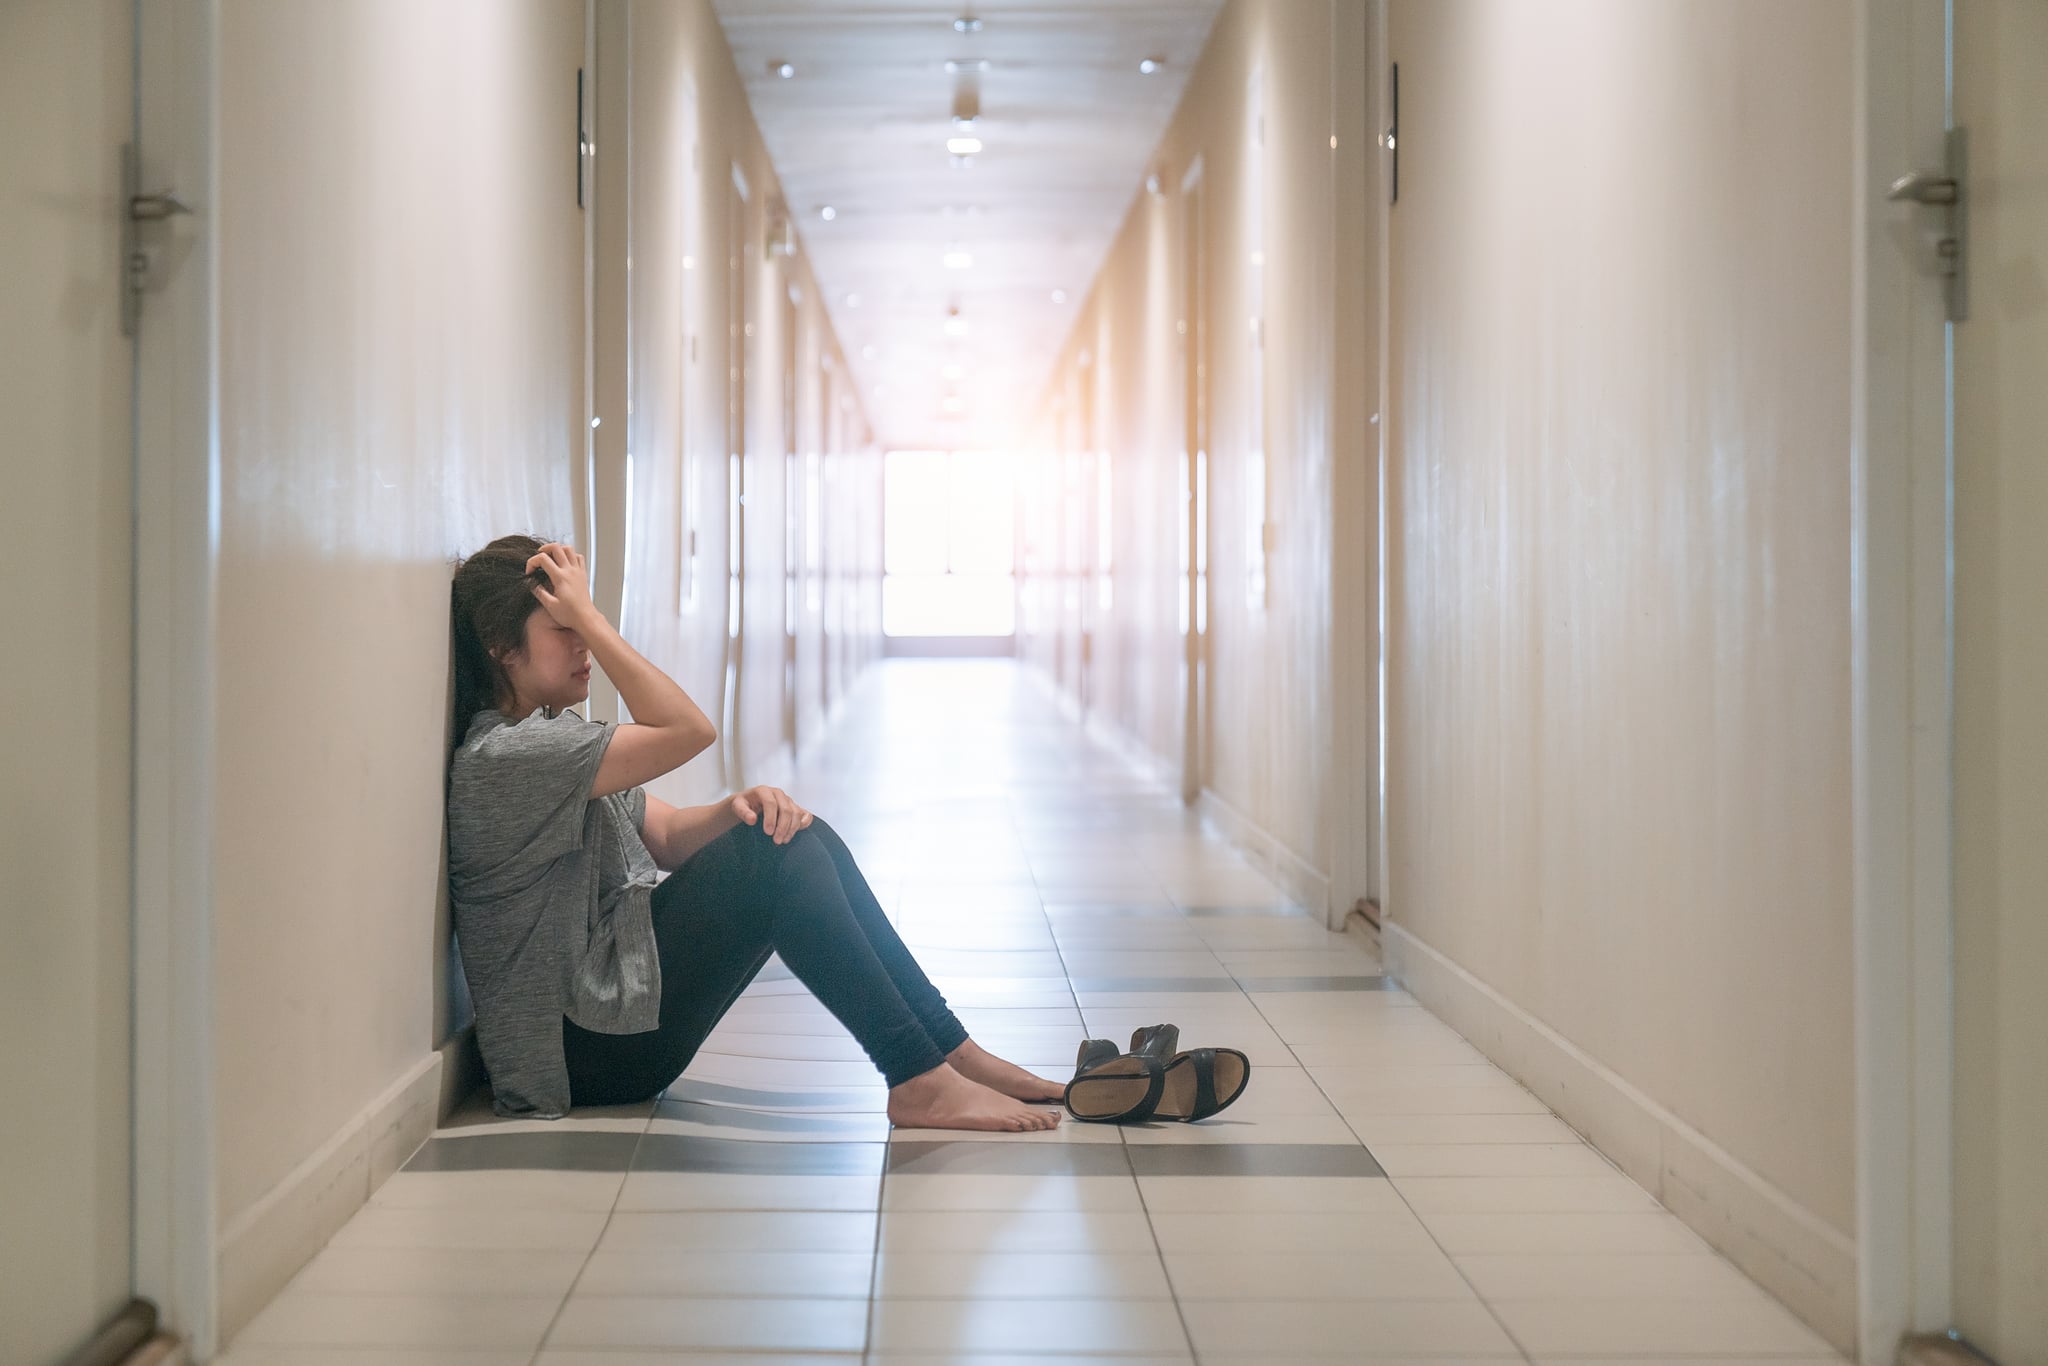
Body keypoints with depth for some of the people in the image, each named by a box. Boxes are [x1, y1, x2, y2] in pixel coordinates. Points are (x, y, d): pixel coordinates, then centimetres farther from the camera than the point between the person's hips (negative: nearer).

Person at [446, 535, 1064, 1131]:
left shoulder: (550, 739, 16)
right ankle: (920, 1083, -20)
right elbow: (688, 729, -22)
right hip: (585, 1048, -10)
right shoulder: (501, 756, -18)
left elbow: (669, 836, 11)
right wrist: (587, 614, -18)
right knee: (774, 857, -20)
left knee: (800, 835, 1)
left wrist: (735, 808, -10)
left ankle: (949, 1049, -1)